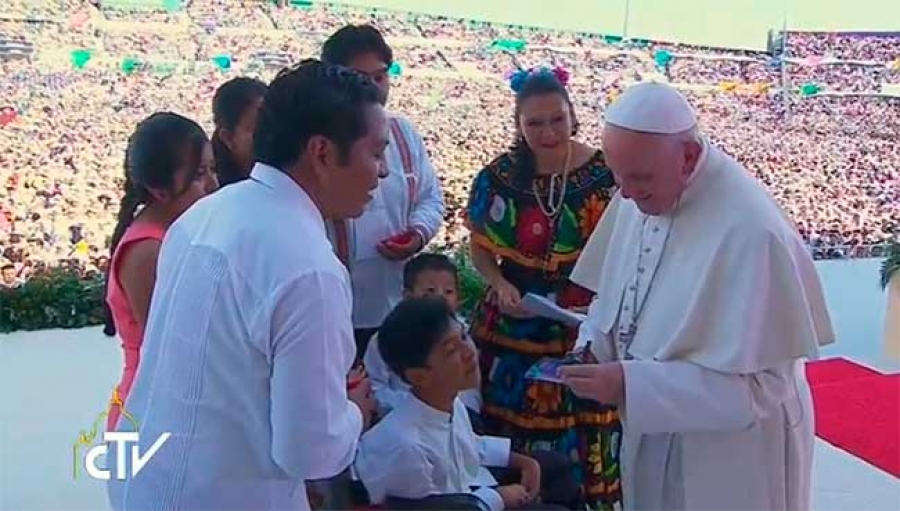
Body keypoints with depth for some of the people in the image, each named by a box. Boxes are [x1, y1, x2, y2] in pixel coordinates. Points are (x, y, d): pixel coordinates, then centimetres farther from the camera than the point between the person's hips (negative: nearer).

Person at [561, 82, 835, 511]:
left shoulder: (751, 231, -28)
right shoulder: (640, 196, -6)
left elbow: (757, 384, -26)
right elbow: (615, 294, 10)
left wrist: (631, 384, -30)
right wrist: (592, 347, -10)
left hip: (733, 449, -6)